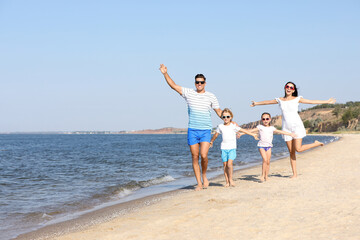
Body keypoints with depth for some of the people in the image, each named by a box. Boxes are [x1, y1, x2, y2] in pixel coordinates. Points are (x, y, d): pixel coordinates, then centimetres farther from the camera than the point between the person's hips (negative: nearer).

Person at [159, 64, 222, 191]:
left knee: (203, 155, -16)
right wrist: (165, 73, -8)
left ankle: (204, 176, 11)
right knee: (195, 157, 2)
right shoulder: (188, 93, 5)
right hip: (192, 130, 1)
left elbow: (219, 111, 12)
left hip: (206, 131, -1)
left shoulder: (211, 96, 5)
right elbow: (173, 85, 2)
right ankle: (199, 183, 10)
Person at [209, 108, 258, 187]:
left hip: (232, 148, -2)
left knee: (229, 163, -18)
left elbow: (243, 130, 1)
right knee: (225, 165, 0)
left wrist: (252, 134, -2)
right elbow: (216, 135, 21)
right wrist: (211, 141, 33)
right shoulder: (220, 126, 6)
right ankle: (227, 182, 6)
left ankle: (230, 179, -4)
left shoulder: (233, 126, -1)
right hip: (224, 148, 2)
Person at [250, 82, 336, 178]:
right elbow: (267, 102, 24)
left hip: (297, 125, -3)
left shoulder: (297, 99, 2)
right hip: (286, 127, 3)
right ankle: (294, 173, 9)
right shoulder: (280, 100, 9)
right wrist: (256, 103, 38)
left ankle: (316, 143, 10)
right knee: (291, 151, 3)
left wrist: (327, 101, 5)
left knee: (298, 149, -16)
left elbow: (312, 101, 4)